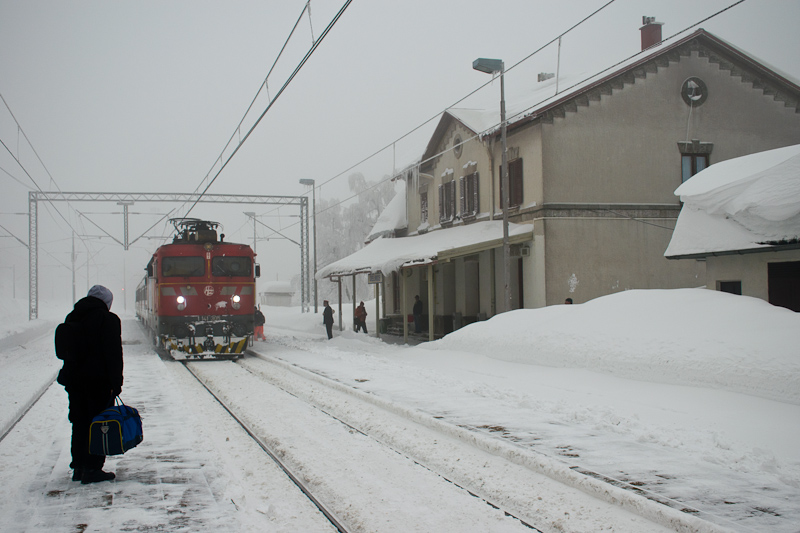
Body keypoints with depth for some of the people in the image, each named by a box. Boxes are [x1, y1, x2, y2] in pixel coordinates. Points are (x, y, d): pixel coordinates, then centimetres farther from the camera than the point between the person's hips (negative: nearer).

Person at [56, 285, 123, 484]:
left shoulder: (72, 318, 12)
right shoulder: (108, 319, -10)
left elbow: (65, 350, 16)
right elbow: (114, 354, -13)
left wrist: (69, 378, 20)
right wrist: (116, 383, -11)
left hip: (74, 379, 7)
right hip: (99, 380, -6)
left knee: (79, 423, 15)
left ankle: (79, 466, 20)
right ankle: (92, 468, -2)